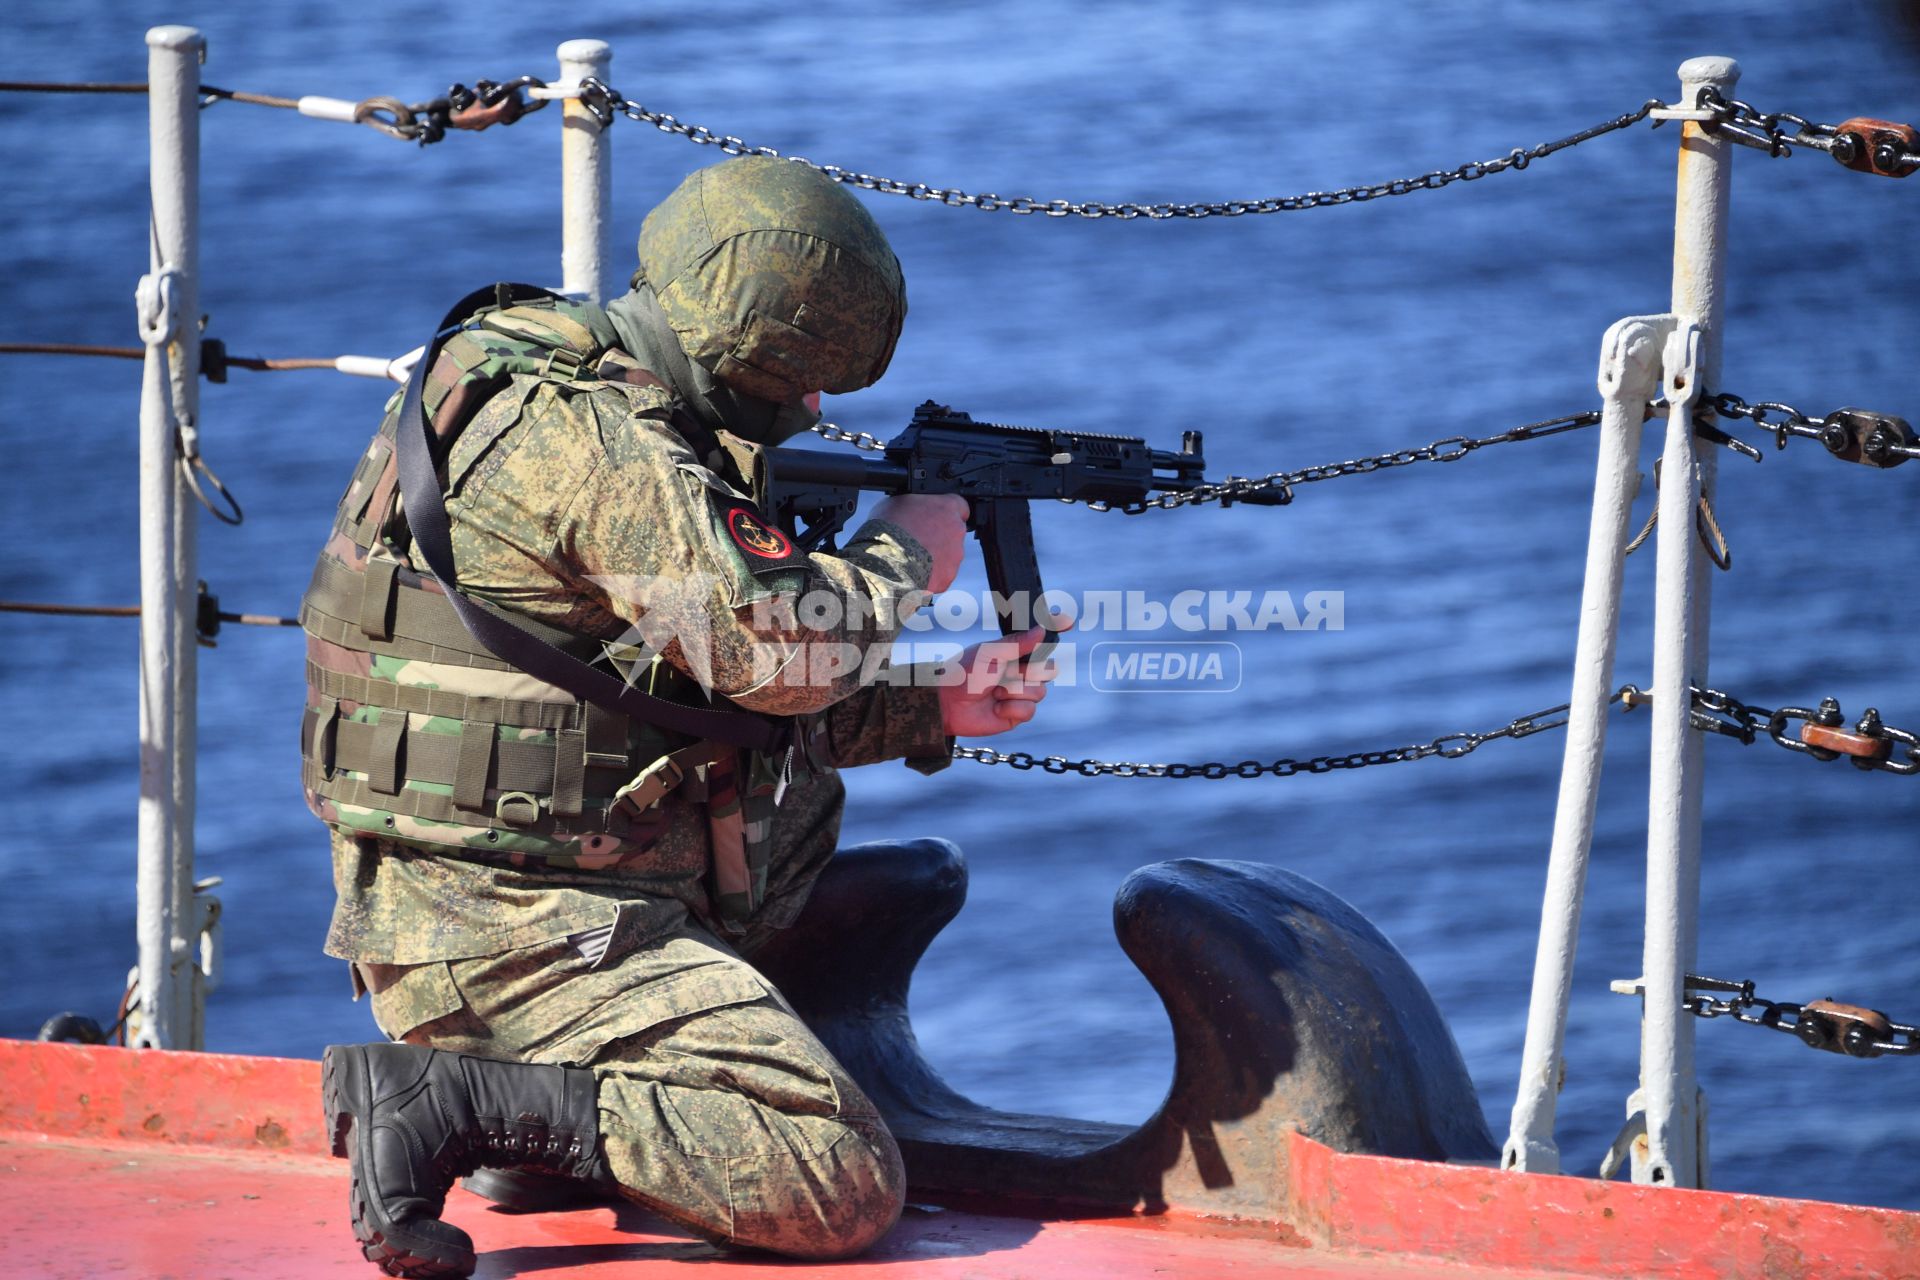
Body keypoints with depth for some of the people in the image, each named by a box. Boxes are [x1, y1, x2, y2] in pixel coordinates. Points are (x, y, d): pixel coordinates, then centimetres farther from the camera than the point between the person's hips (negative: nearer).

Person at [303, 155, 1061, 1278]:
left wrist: (936, 711, 20)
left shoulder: (555, 399, 16)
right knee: (846, 1189, -14)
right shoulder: (602, 447, -15)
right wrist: (903, 554, 1)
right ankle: (460, 1103, -16)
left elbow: (721, 696, 23)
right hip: (522, 927, -10)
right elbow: (781, 652, -19)